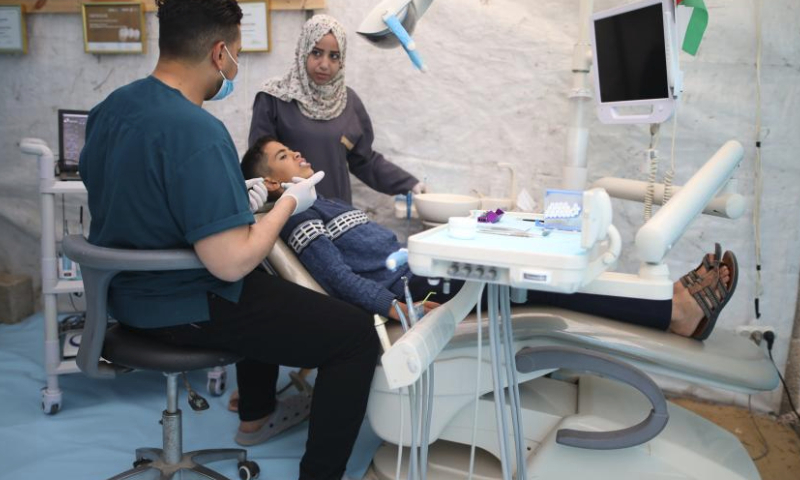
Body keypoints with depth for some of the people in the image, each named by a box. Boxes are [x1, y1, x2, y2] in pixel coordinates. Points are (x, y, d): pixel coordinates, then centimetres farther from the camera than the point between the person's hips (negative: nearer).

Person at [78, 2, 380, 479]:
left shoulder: (111, 107, 2)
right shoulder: (197, 131, -27)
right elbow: (231, 264, -30)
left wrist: (237, 200, 13)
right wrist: (289, 203, -13)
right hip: (185, 306, -10)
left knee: (264, 283, 36)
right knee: (358, 332, -3)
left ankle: (257, 415, 48)